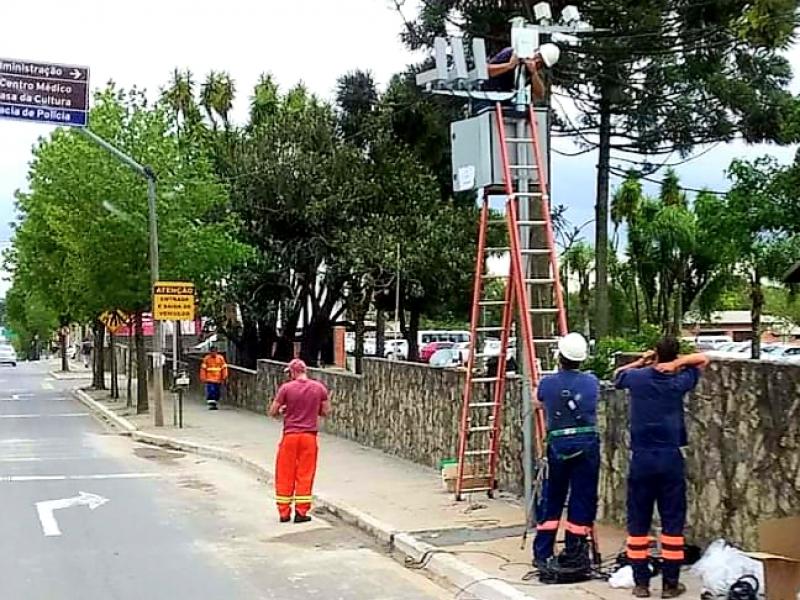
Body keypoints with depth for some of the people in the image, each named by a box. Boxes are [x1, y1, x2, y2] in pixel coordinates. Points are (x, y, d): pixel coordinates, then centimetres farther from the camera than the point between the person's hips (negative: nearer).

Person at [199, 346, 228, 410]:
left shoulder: (221, 358, 3)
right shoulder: (206, 358, 0)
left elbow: (224, 368, 5)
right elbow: (203, 369, 2)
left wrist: (224, 377, 1)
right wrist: (203, 378, -2)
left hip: (218, 379, 2)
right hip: (209, 379, -2)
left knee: (217, 393, 7)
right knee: (210, 392, -14)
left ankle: (215, 404, 20)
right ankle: (211, 404, -13)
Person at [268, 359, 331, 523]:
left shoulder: (286, 388, -8)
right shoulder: (319, 387, -1)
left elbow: (272, 412, -4)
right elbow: (326, 411, 5)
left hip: (290, 435, -1)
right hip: (309, 436, 2)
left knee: (285, 475, 9)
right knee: (305, 475, 9)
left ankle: (284, 513, 14)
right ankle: (301, 513, 11)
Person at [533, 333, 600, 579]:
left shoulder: (547, 383, -1)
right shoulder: (591, 382, 3)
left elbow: (538, 401, 21)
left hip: (558, 445, 0)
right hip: (587, 444, 0)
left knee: (551, 499, 10)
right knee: (582, 500, 6)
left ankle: (543, 554, 13)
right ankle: (575, 554, 10)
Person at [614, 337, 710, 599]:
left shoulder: (637, 378, -1)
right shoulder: (679, 382, -2)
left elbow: (618, 374, 23)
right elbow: (703, 359, 14)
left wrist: (641, 362, 16)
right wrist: (678, 363, 0)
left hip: (641, 459, 1)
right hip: (670, 459, -1)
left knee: (638, 523, 6)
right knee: (672, 522, 5)